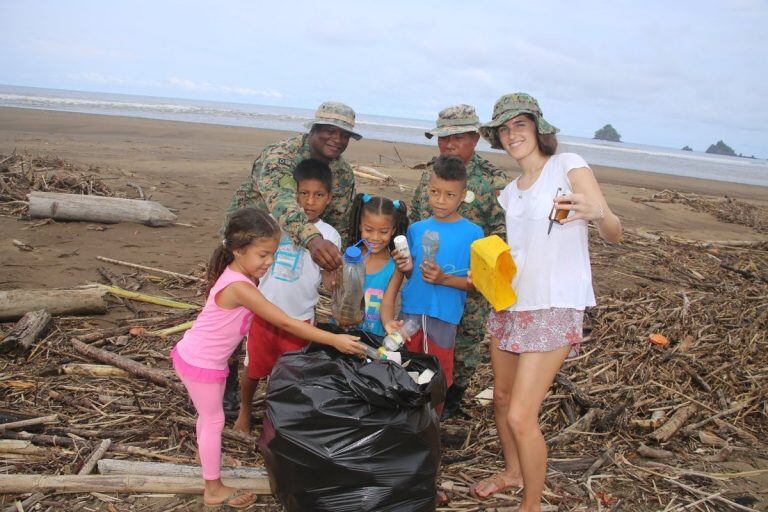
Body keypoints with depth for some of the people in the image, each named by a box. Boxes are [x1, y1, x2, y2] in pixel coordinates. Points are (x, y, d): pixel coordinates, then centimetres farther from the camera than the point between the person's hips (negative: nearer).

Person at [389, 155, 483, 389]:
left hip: (444, 317, -3)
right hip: (410, 311, 4)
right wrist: (407, 268, -9)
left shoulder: (472, 233, -6)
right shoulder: (416, 229, 5)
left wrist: (443, 279, -21)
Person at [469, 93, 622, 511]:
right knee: (502, 398, 17)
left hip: (555, 307, -7)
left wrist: (598, 213, -38)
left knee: (521, 415, -9)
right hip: (509, 304, 7)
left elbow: (614, 234, -15)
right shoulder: (509, 193, 13)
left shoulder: (568, 165, -8)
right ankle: (512, 472, 42)